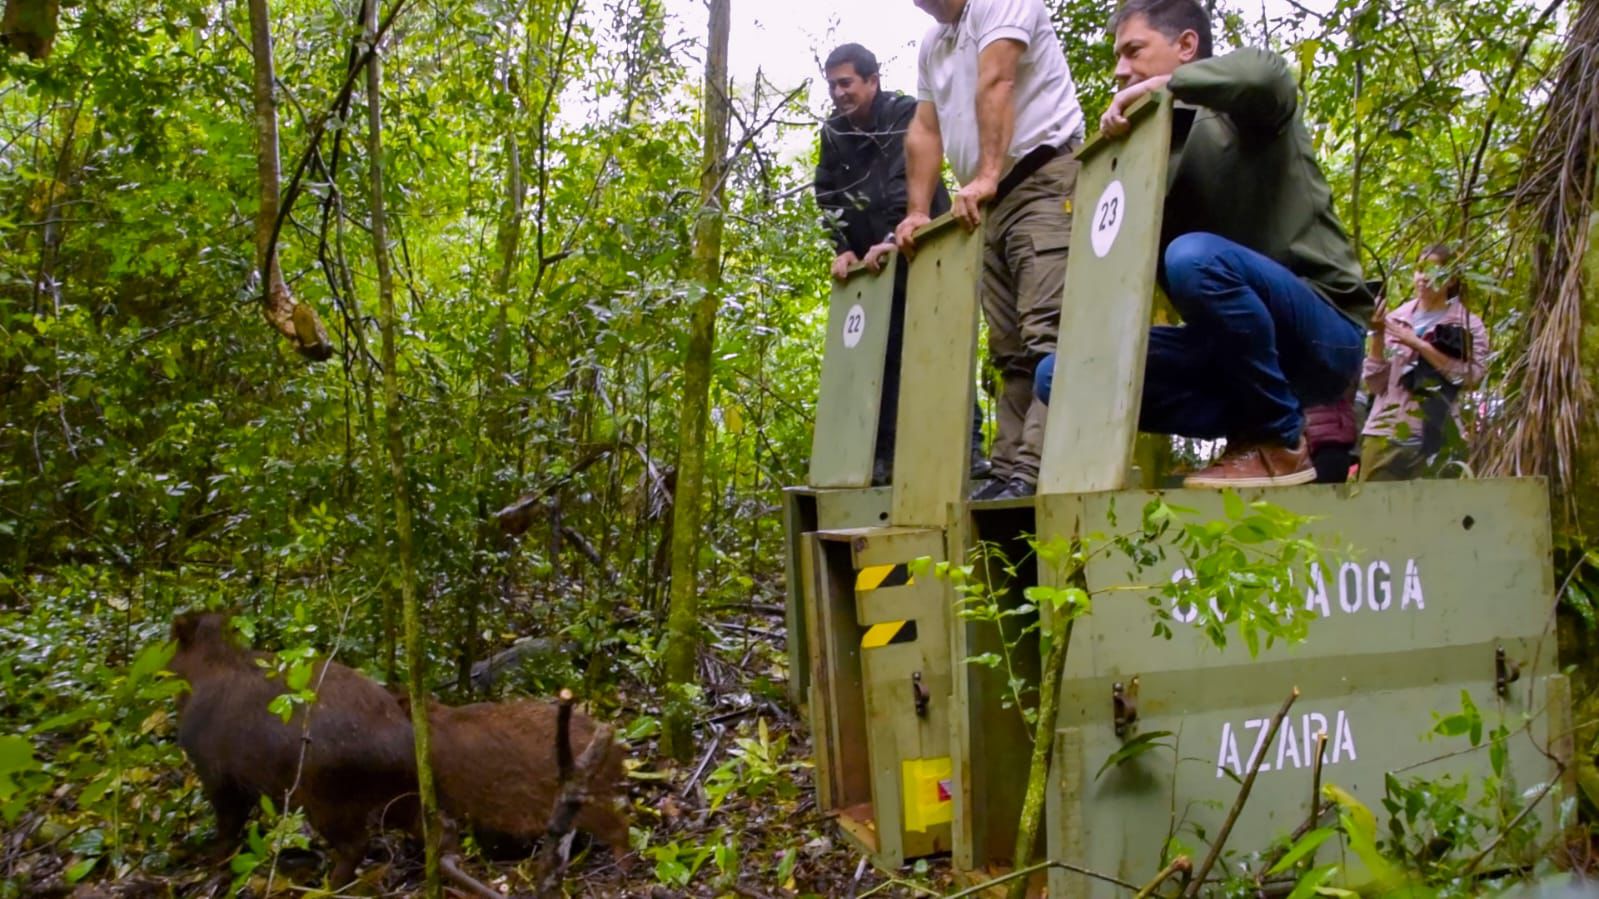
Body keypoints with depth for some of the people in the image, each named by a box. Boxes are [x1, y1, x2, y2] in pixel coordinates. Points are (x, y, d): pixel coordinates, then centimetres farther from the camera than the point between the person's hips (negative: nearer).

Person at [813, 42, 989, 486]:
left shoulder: (905, 114, -9)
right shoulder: (833, 133, 8)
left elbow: (911, 182, -21)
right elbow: (830, 197, 5)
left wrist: (891, 239, -31)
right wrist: (844, 248, -8)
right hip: (871, 261, 5)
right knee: (880, 353, 4)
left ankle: (968, 445, -10)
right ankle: (883, 454, 7)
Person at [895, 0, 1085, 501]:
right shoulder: (931, 45, 21)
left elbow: (995, 85, -17)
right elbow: (924, 131, 17)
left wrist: (985, 176, -29)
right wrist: (917, 211, 7)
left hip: (1043, 181, -9)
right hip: (988, 202, 9)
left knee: (1045, 334, -19)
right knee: (1010, 348, 5)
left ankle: (1034, 471, -28)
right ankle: (1009, 472, 5)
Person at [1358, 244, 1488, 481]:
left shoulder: (1468, 325, 5)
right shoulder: (1394, 319, 10)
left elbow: (1471, 376, -11)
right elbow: (1374, 383, 5)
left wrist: (1418, 343, -11)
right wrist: (1377, 336, -7)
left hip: (1435, 438, -2)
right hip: (1385, 434, 2)